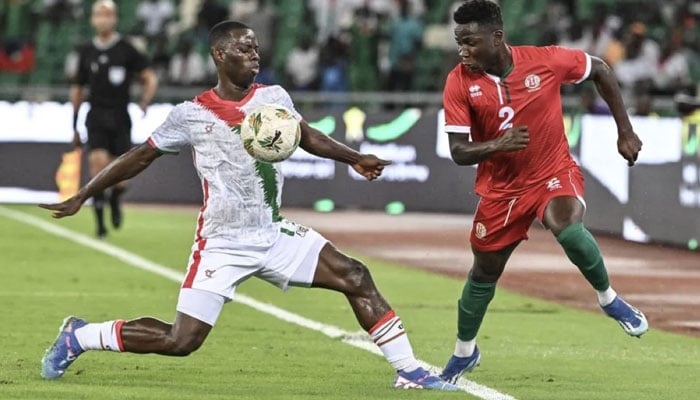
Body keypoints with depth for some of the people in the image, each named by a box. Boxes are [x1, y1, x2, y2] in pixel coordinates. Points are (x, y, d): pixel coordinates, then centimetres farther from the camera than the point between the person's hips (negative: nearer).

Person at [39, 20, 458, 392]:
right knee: (180, 341, -11)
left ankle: (409, 371, 1)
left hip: (274, 235, 4)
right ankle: (79, 337, 8)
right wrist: (82, 196, 4)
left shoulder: (274, 98, 3)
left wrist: (354, 158, 9)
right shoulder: (191, 114, -7)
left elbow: (307, 137, 22)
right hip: (222, 243, -4)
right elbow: (140, 158, 3)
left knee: (356, 278, -7)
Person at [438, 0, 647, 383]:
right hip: (501, 187, 3)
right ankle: (464, 352, 38)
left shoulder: (545, 61, -19)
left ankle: (609, 298, -7)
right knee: (484, 272, 13)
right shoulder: (459, 82, -16)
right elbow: (458, 151, -16)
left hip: (555, 173, -3)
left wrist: (625, 132, 1)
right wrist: (497, 145, -37)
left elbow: (600, 70, -1)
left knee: (568, 229, -34)